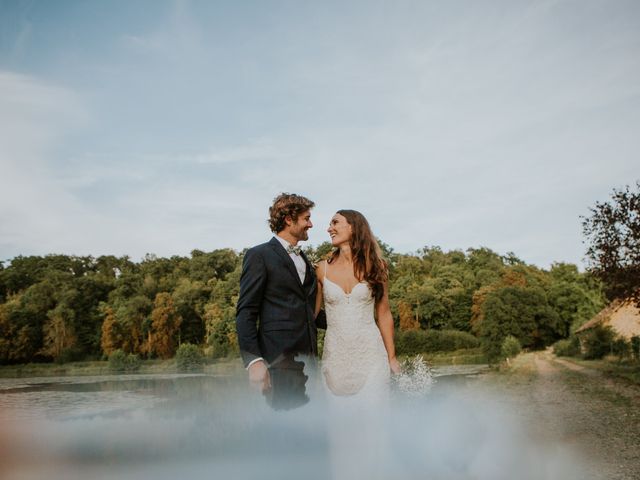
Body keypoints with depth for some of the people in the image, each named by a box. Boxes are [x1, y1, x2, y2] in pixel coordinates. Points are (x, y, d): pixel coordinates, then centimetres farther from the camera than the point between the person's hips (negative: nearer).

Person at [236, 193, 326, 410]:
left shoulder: (304, 259, 20)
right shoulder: (260, 255, -3)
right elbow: (245, 313, -9)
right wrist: (254, 361, -18)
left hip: (307, 359, 7)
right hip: (279, 359, -7)